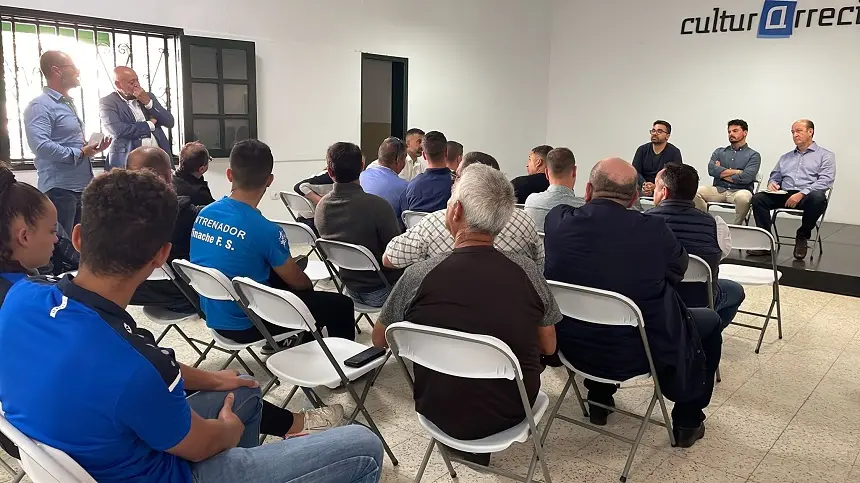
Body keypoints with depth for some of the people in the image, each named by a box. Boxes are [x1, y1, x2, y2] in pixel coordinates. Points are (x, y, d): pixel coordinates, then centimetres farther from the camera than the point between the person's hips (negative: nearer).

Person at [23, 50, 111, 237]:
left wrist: (91, 149, 9)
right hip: (59, 189, -9)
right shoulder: (40, 106, -11)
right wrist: (79, 153, -16)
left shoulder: (69, 104, 20)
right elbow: (40, 145, -26)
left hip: (82, 186, 9)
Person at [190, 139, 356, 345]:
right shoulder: (264, 230, -26)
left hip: (214, 316, 8)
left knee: (276, 274, 30)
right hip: (246, 324, -8)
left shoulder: (203, 214, -5)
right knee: (341, 305, -1)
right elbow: (298, 282, -10)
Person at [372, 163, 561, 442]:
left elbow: (379, 340, -2)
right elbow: (548, 347, -1)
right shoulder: (527, 271, -17)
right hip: (513, 414, 1)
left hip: (442, 416, -1)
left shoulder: (419, 276, -21)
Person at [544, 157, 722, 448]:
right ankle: (687, 423, 31)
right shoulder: (653, 230, -21)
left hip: (572, 347, 4)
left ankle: (599, 400, 45)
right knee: (709, 321, 22)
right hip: (637, 354, -3)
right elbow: (679, 268, 1)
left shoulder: (557, 219, -14)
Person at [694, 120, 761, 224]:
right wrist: (737, 172, -4)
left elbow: (746, 177, -9)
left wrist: (722, 173, 1)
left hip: (739, 191, -3)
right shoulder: (719, 152, 20)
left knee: (743, 197, -39)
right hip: (719, 189, 3)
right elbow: (711, 169, -1)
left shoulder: (753, 155, 10)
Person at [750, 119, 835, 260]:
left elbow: (825, 180, -4)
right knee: (758, 198, -23)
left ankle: (802, 238, -17)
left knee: (818, 197, -40)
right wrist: (772, 184, 1)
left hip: (808, 195, -4)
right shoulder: (786, 157, 28)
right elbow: (775, 177, 28)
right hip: (784, 195, 4)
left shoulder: (825, 155, 11)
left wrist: (802, 194, -19)